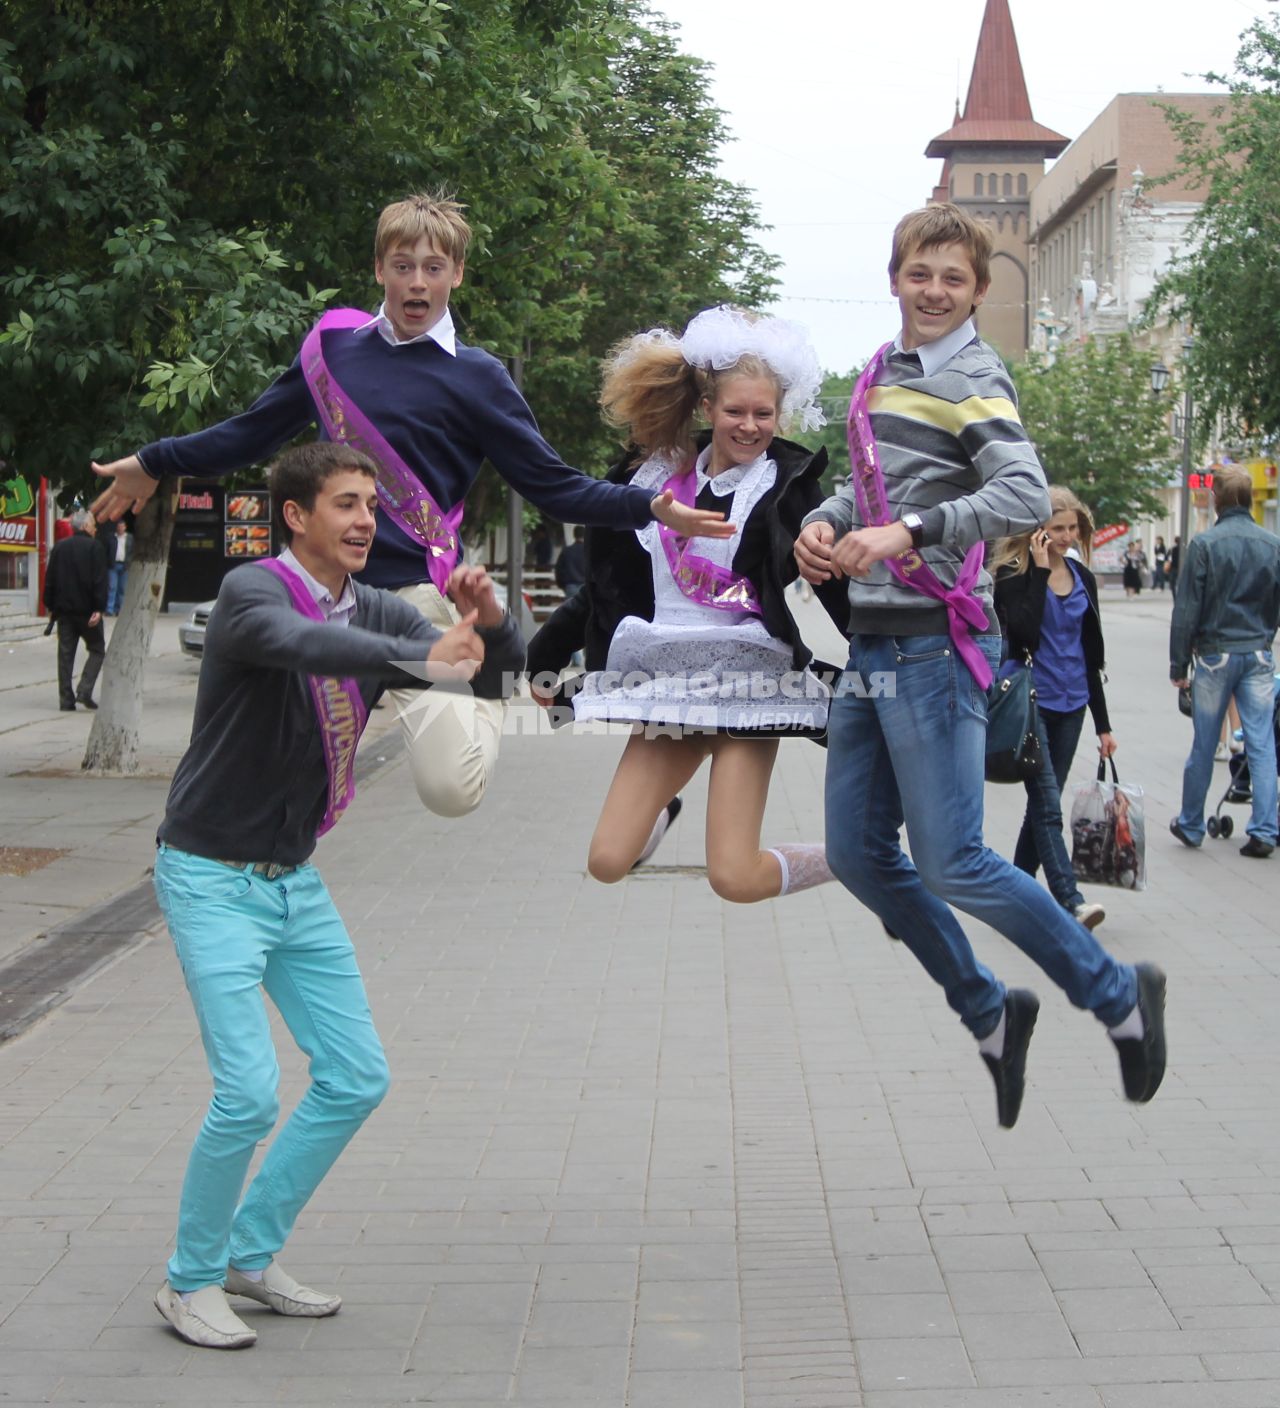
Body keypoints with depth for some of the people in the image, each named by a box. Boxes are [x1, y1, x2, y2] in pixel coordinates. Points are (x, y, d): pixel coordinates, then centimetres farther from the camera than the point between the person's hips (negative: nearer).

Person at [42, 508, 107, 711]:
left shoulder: (59, 547, 8)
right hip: (86, 609, -5)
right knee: (97, 649, 8)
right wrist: (98, 609, -14)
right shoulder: (94, 549, -8)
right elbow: (100, 582, -14)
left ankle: (66, 700, 3)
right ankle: (84, 691, -8)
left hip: (64, 610, 5)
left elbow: (50, 579, 10)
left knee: (65, 654, 6)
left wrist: (50, 605, 16)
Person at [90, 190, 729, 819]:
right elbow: (255, 431, 23)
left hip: (417, 592, -3)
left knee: (451, 790, -13)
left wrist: (649, 507, -10)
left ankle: (488, 680, 17)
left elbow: (552, 484, 2)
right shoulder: (333, 346, 9)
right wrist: (153, 463, 29)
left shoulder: (476, 377, 0)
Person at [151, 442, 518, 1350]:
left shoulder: (374, 612, 2)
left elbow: (499, 666, 0)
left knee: (357, 1078, 8)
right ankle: (192, 1282, 9)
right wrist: (420, 657, -55)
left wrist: (486, 618, -23)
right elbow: (296, 642, -40)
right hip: (213, 876, -7)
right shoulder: (252, 591, -17)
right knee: (250, 1092, -13)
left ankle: (253, 1252, 23)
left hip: (295, 879, 8)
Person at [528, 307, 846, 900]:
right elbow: (605, 585, 17)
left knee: (734, 877, -12)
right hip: (670, 681, 4)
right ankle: (663, 811, 36)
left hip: (748, 680, -4)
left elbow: (841, 587, -3)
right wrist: (546, 658, 20)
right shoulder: (654, 476, 7)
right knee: (608, 861, 0)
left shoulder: (789, 485, -4)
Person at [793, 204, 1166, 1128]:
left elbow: (1027, 496, -24)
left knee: (950, 864, -8)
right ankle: (991, 1015, 24)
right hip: (872, 644, 9)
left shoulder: (971, 379, -10)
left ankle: (1118, 994, 10)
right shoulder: (885, 370, 15)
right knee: (858, 854, 10)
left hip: (935, 648, -9)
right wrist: (826, 524, 3)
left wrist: (909, 530, -32)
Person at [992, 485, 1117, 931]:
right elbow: (1023, 632, -22)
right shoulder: (1012, 575, -6)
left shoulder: (1082, 578, 11)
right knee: (1048, 806, -12)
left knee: (1044, 804, 9)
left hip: (1070, 705, 6)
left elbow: (1090, 655, 15)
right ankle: (1070, 902, -19)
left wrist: (1103, 723, 15)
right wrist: (1040, 571, -18)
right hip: (1029, 704, -6)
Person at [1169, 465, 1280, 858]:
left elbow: (1186, 610, -9)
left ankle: (1190, 825, 20)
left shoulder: (1205, 544, -11)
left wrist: (1179, 664, -2)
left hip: (1215, 654, -2)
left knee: (1203, 745, 8)